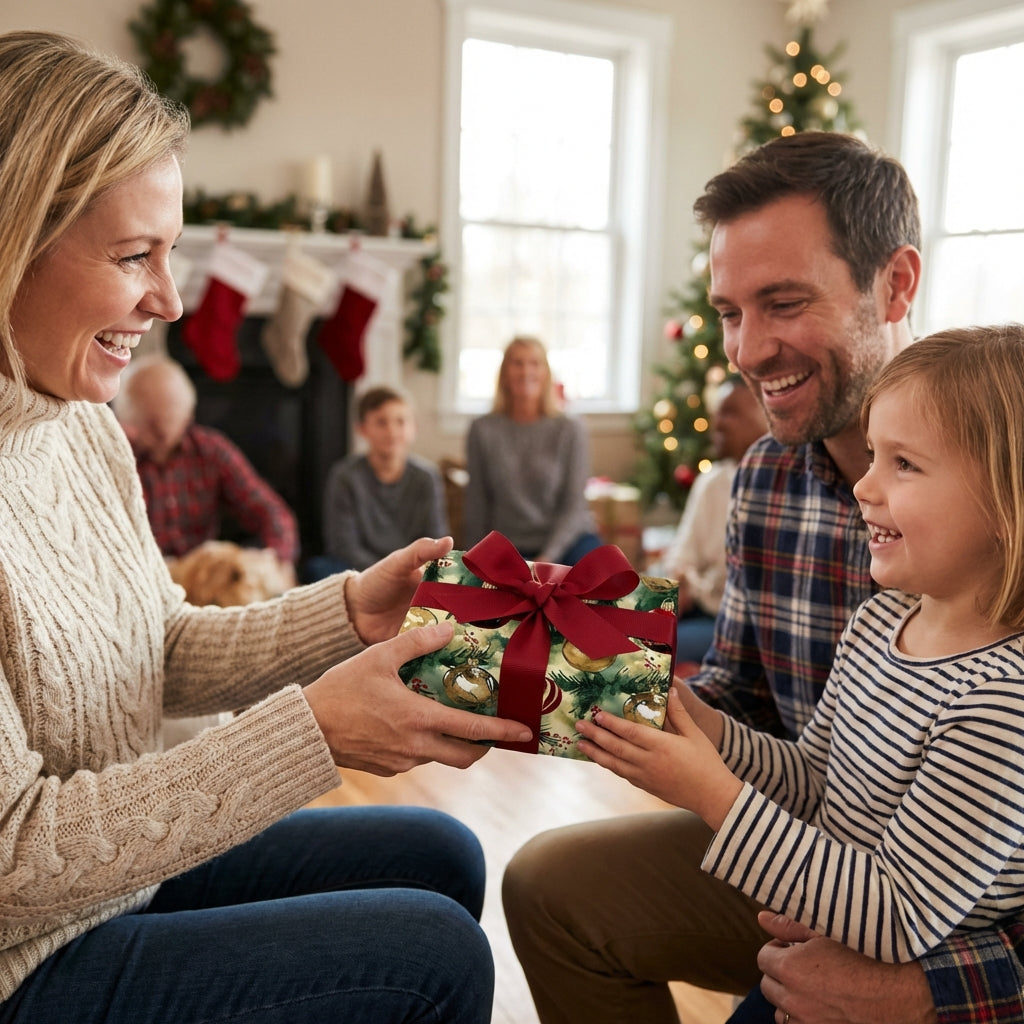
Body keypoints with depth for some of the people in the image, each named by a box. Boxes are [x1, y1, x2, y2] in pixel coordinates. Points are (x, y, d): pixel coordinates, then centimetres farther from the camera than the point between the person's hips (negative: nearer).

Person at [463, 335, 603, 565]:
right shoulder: (483, 430, 0)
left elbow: (574, 506, -3)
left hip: (567, 539, 0)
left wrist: (547, 558, -14)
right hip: (512, 547, 0)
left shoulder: (571, 429, -2)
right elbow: (476, 505, 5)